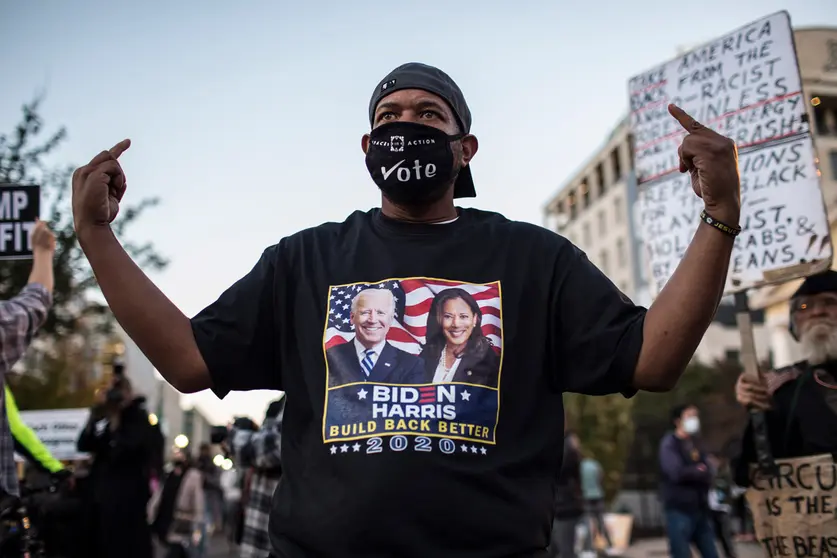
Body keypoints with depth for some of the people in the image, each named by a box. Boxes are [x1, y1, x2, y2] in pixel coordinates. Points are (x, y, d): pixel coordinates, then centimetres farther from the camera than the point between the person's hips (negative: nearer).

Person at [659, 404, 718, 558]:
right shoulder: (669, 443, -5)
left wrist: (691, 472, -14)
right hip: (679, 510, -7)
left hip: (700, 509, 7)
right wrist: (699, 472, -3)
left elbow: (708, 475, 6)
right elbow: (677, 473, -19)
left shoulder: (695, 444, 16)